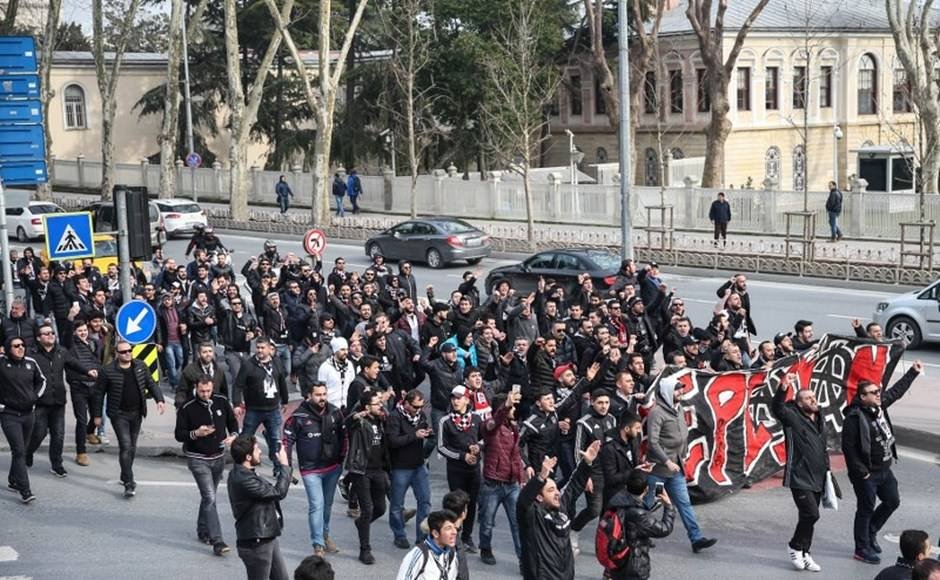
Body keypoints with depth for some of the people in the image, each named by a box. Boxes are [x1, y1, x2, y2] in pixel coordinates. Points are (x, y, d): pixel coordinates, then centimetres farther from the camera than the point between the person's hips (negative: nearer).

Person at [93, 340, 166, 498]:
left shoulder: (140, 367, 2)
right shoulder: (108, 371, -10)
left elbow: (151, 384, 8)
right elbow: (99, 393, -2)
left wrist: (159, 400, -8)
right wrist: (97, 415, 0)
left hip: (137, 413, 5)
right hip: (119, 414, -5)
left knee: (132, 447, 15)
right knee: (126, 446, -13)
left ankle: (125, 476, 33)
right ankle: (129, 484, -12)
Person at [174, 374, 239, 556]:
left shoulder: (222, 402, -1)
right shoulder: (187, 408, -13)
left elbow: (232, 422, 12)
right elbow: (179, 434, -9)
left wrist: (233, 435, -9)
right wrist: (195, 434, -27)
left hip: (219, 457, 5)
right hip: (198, 460, -5)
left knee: (208, 496, 18)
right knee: (209, 498, -14)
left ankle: (203, 531, 37)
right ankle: (217, 541, -15)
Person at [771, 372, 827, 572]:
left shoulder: (820, 419, 14)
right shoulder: (793, 417, -8)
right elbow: (777, 408, -28)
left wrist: (826, 469, 22)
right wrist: (783, 388, -43)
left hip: (817, 478, 7)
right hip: (799, 478, -7)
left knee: (809, 516, 11)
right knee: (811, 514, -14)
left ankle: (804, 554, 23)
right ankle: (795, 547, 7)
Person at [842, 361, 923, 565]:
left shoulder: (879, 406, 2)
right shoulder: (854, 417, -23)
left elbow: (896, 391, 20)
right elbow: (848, 448, -22)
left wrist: (913, 372, 23)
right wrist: (860, 472, -20)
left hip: (884, 469, 8)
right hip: (867, 474, -8)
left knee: (892, 501, 18)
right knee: (866, 510, 2)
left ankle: (871, 532, 38)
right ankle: (862, 550, 16)